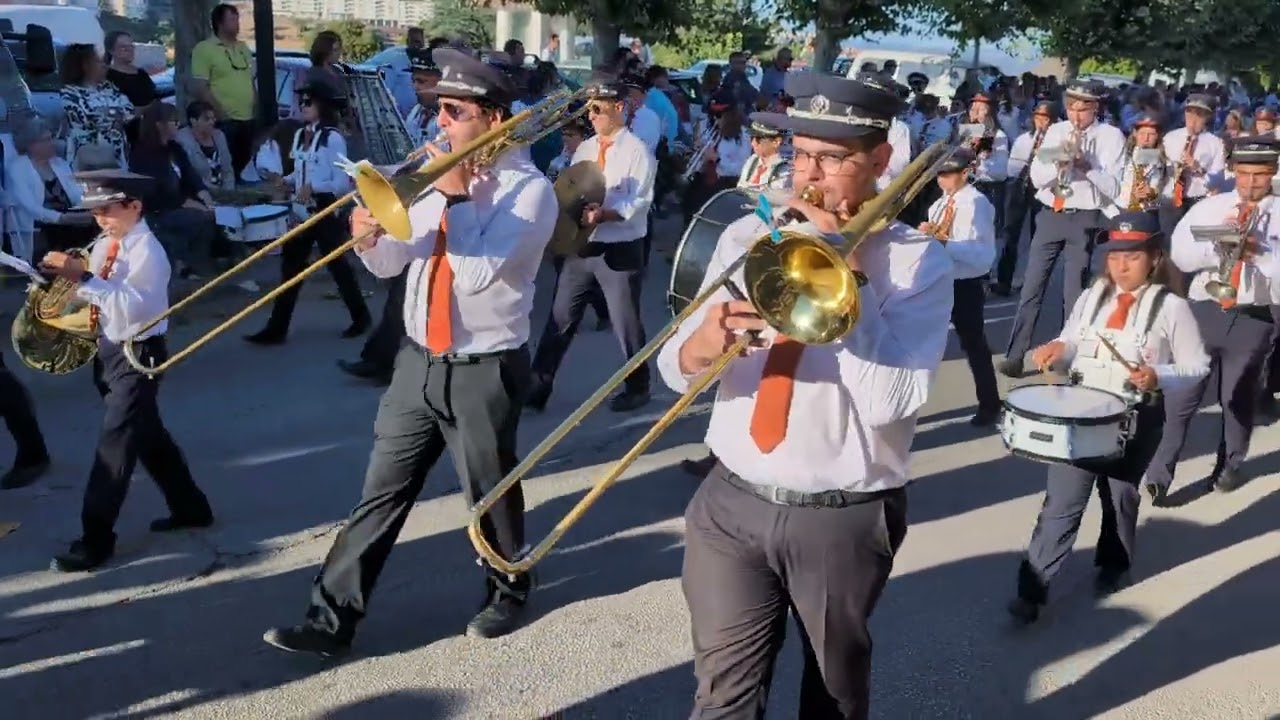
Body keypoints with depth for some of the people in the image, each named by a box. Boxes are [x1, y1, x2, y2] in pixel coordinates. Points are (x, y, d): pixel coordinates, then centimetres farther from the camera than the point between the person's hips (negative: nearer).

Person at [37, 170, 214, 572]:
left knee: (115, 443, -6)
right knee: (147, 436, 18)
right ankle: (190, 508, 33)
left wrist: (83, 278, -32)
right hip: (110, 351, 9)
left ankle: (96, 539, 0)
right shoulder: (104, 247, 6)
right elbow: (99, 299, 7)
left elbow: (130, 306, -28)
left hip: (138, 354, -9)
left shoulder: (147, 251, -17)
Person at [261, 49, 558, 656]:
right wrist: (370, 238, -12)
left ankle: (507, 591, 37)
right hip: (418, 361, 6)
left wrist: (457, 195, -20)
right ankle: (333, 616, 13)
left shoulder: (529, 189, -13)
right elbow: (391, 263, 9)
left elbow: (477, 274, -25)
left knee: (490, 494, 11)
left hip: (484, 371, -6)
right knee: (382, 490, 7)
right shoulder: (439, 175, 8)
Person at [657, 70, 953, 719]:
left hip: (846, 519, -1)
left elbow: (891, 402, -22)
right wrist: (703, 342, -26)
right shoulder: (748, 236, 1)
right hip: (733, 504, 2)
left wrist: (850, 277, -22)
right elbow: (674, 372, -4)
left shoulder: (918, 262, -8)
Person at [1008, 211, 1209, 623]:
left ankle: (1113, 565, 42)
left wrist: (1158, 377, -20)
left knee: (1120, 495, 17)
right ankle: (1032, 587, 0)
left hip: (1137, 418, -2)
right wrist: (1058, 350, -9)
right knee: (1061, 499, -2)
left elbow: (1197, 366, -3)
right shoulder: (1090, 297, 3)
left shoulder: (1171, 307, -8)